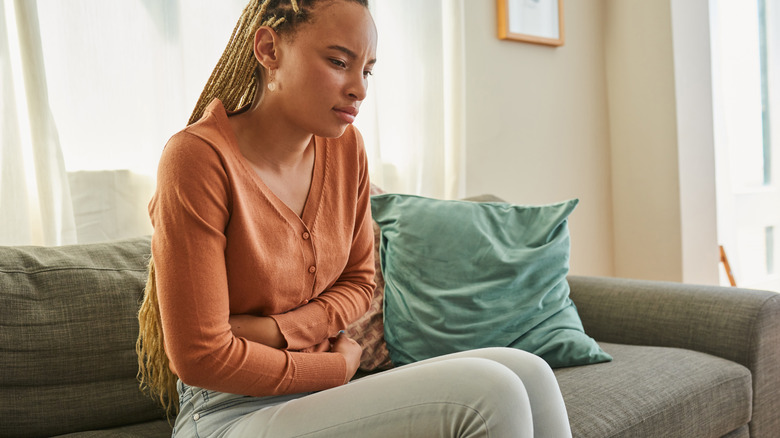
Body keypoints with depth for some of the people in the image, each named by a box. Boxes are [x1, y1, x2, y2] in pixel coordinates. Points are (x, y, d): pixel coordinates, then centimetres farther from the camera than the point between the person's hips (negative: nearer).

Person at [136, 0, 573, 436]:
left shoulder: (346, 146, 2)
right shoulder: (198, 158, -18)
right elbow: (201, 357, -19)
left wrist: (276, 330, -10)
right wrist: (340, 365, -8)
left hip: (320, 394, 6)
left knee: (529, 373, -12)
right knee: (488, 394, -23)